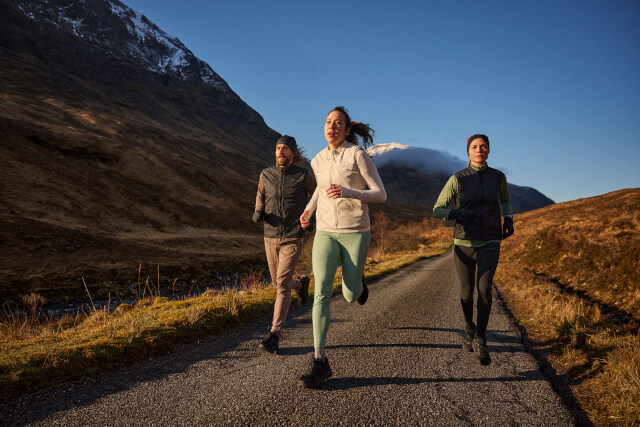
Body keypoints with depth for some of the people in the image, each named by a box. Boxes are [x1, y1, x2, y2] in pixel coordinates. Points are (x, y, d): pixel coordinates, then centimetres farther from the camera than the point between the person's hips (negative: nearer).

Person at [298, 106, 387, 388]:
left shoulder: (359, 155, -8)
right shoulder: (318, 161, 7)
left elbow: (380, 195, -8)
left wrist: (347, 192, -25)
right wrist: (309, 208, 14)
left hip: (355, 232, -3)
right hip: (326, 233, 3)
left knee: (351, 297, 7)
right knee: (321, 294, -14)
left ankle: (357, 282, 46)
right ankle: (320, 363, -9)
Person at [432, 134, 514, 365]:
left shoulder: (498, 176, 2)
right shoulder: (457, 179, -4)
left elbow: (504, 200, 23)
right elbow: (437, 210, -2)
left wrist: (508, 220, 4)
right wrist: (456, 214, -23)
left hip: (489, 244, 0)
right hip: (464, 242, 0)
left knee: (484, 287, -21)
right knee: (467, 293, 9)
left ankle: (480, 339, -3)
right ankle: (469, 328, 40)